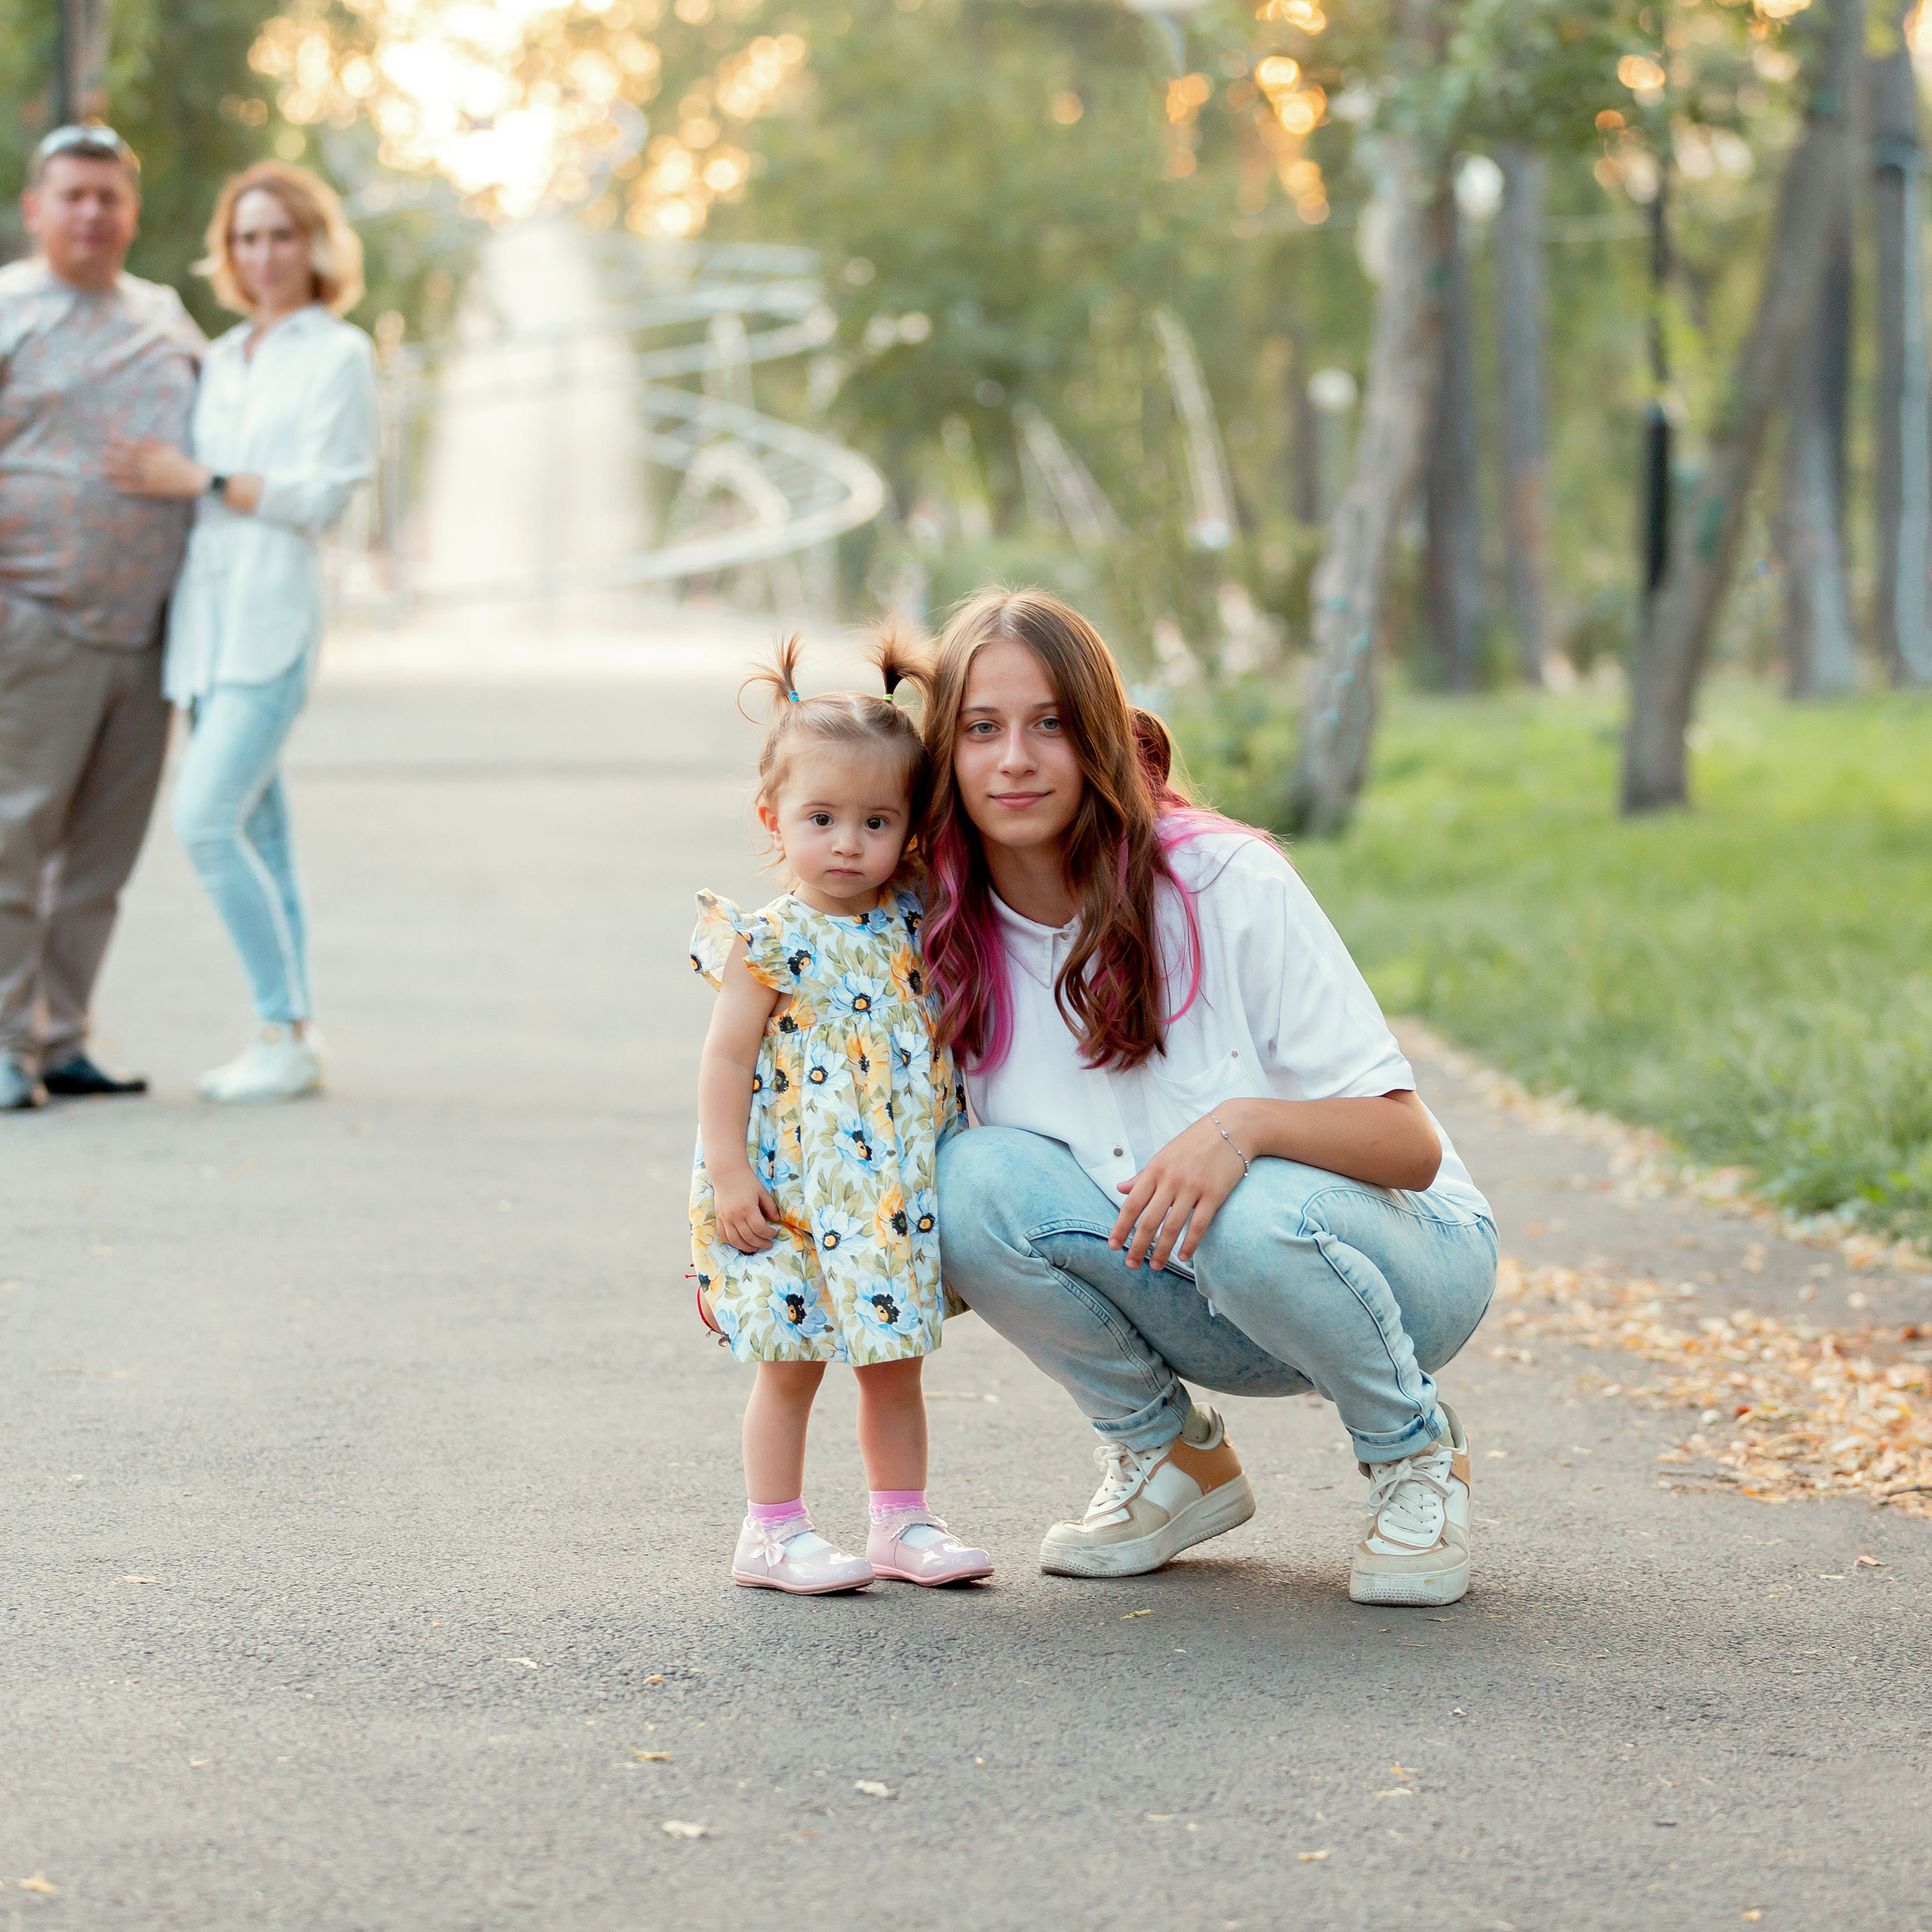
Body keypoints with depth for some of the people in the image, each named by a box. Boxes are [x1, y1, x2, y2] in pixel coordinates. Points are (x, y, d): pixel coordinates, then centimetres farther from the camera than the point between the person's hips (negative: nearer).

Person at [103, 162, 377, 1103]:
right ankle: (289, 1038, 11)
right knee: (255, 830, 7)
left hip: (274, 612, -7)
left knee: (207, 818, -16)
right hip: (205, 610, 7)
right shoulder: (220, 358, 18)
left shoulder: (339, 354, 0)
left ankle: (286, 1033, -9)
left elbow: (321, 494, -8)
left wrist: (199, 480, -8)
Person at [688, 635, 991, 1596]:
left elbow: (943, 1033, 21)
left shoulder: (912, 925, 3)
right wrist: (729, 1173, -15)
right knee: (792, 1364, 3)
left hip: (897, 1192, 5)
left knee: (893, 1360, 13)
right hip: (793, 1189, -5)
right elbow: (726, 1061, -10)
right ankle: (773, 1531, 12)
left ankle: (902, 1519, 23)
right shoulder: (771, 943, -10)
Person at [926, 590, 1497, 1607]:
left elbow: (1409, 1143, -21)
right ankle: (1174, 1458, 2)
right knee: (971, 1176, -22)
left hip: (1402, 1260, -4)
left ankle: (1415, 1454, -5)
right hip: (1197, 1308, 4)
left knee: (1260, 1217, -38)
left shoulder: (1229, 884, -20)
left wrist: (1245, 1121, -41)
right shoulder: (955, 940, -7)